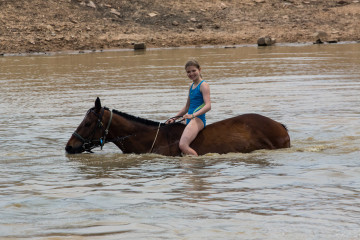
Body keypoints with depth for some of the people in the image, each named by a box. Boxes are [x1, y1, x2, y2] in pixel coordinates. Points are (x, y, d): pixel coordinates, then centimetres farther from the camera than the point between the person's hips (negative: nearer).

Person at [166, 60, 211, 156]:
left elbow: (208, 106, -20)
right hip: (190, 120, 10)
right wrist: (174, 118, 19)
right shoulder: (191, 86, 20)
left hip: (198, 120, -10)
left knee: (183, 146, -28)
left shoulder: (203, 85, -7)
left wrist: (193, 115, -32)